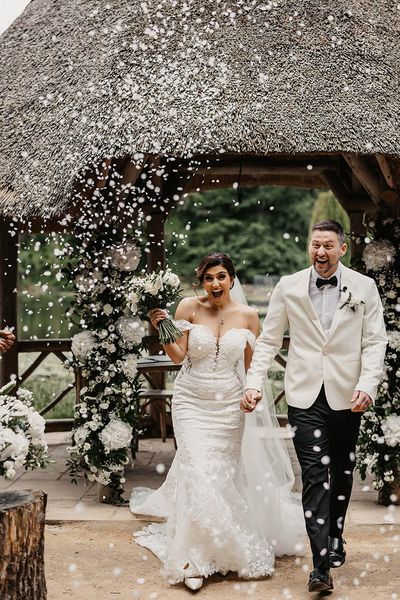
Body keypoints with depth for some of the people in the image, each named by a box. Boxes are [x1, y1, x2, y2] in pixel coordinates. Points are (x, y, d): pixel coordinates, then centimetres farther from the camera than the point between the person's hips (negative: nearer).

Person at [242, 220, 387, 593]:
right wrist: (254, 382, -5)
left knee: (342, 473, 15)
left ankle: (335, 538, 37)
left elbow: (375, 342, 0)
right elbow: (269, 339, 6)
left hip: (347, 396, 1)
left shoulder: (364, 288, 1)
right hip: (305, 395, -1)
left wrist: (367, 385, -14)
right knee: (315, 474, -10)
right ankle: (321, 564, -11)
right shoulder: (288, 287, 2)